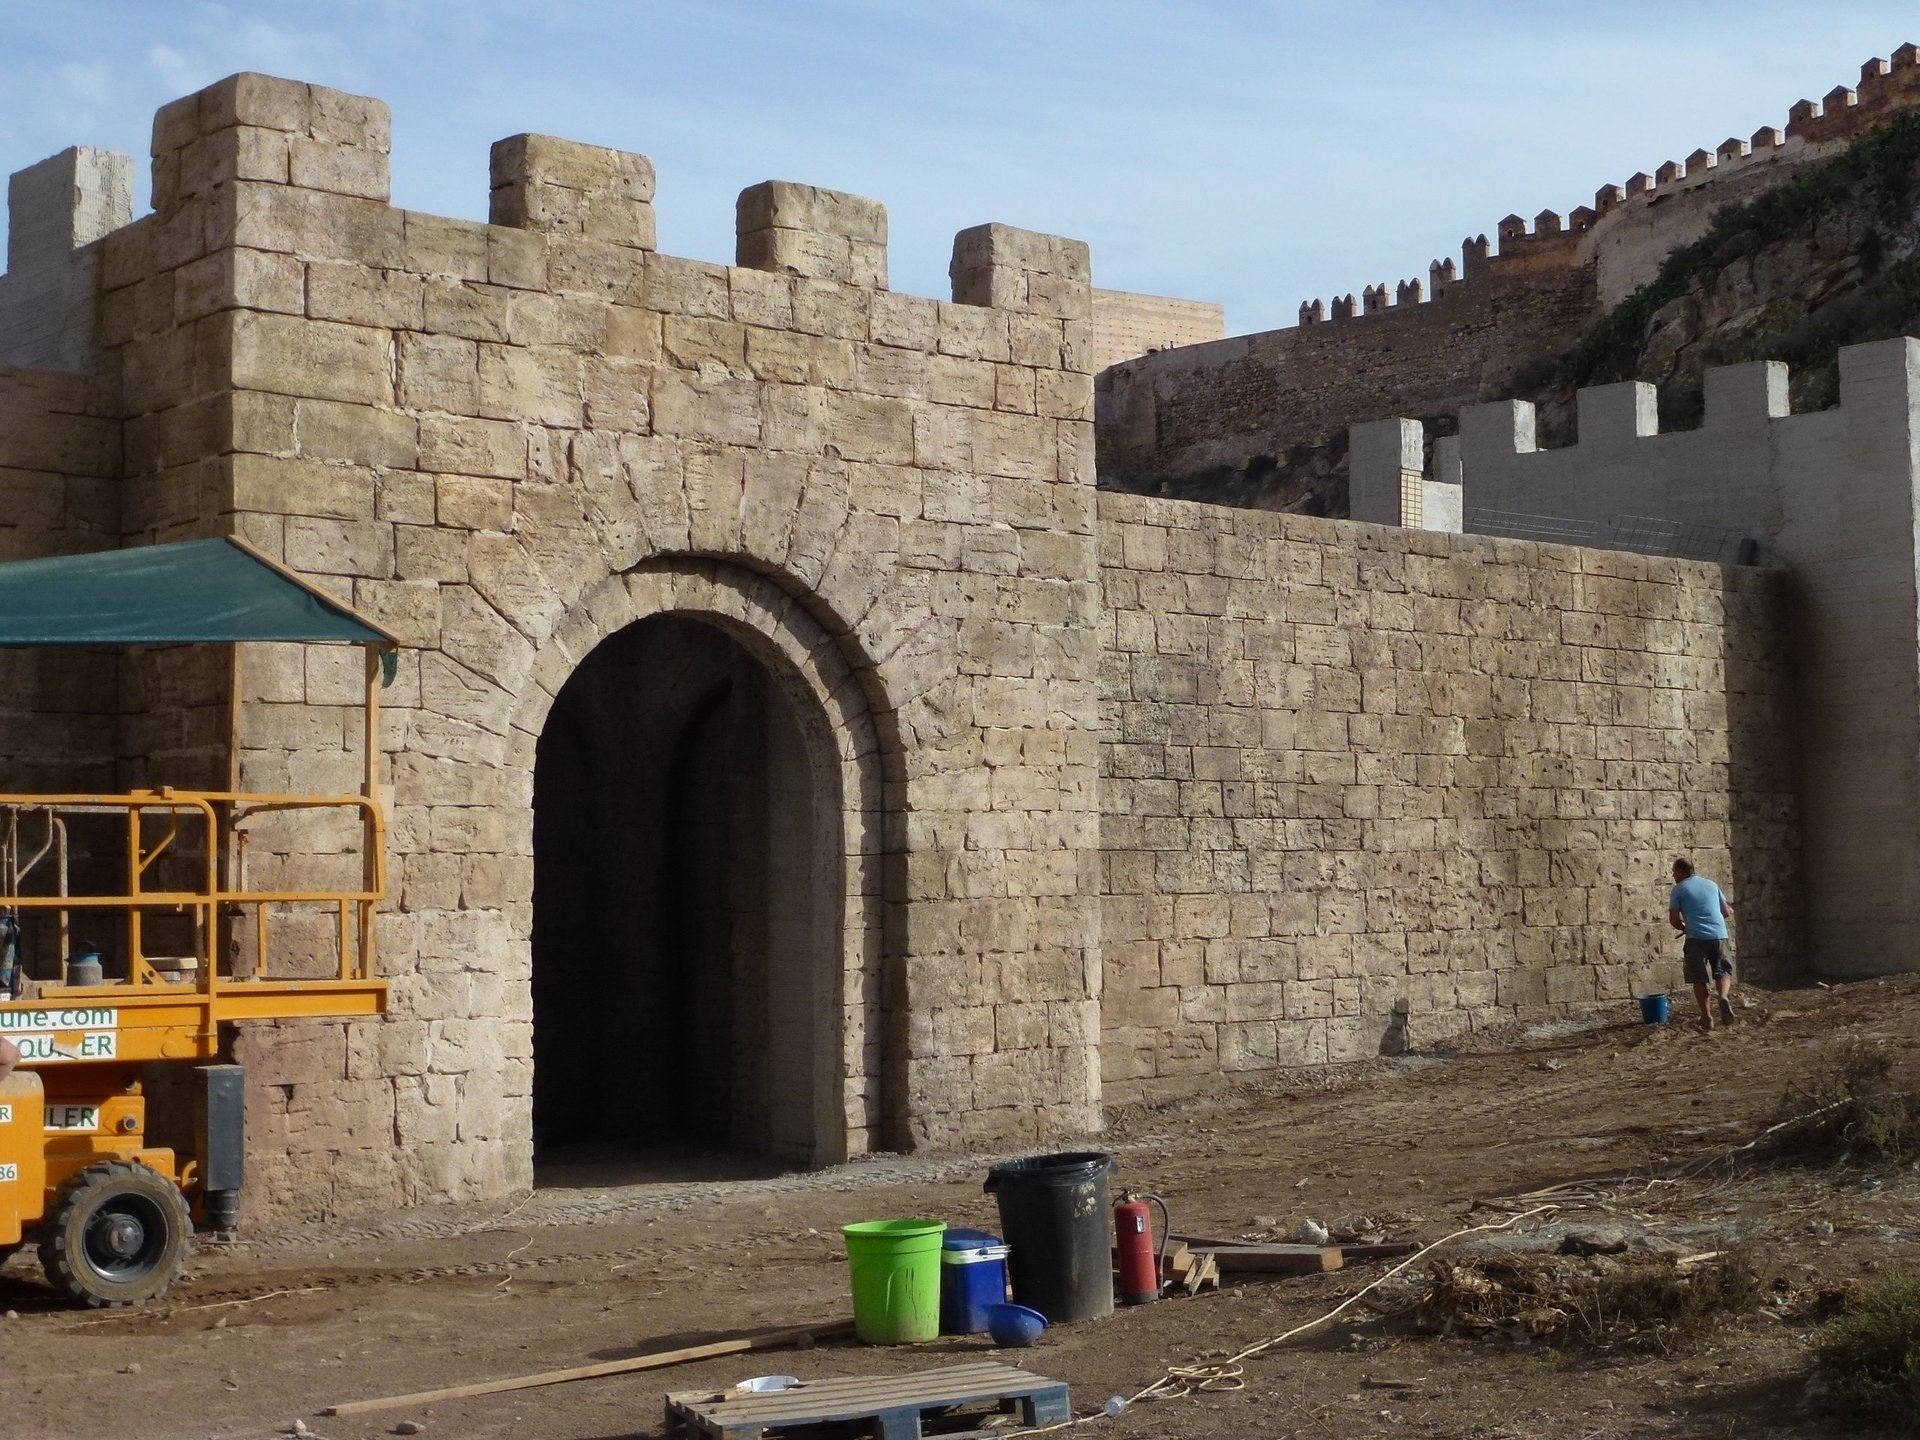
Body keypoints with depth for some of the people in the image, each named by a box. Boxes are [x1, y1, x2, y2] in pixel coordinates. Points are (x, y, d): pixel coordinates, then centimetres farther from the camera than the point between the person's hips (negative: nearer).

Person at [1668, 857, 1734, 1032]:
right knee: (1723, 971, 14)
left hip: (1696, 938, -3)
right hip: (1719, 934, 3)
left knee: (1699, 978, 6)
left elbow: (1674, 920, 0)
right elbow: (1727, 912, 19)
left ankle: (1707, 1017, 3)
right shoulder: (1712, 885, 17)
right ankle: (1724, 997, -15)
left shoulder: (1679, 889, 4)